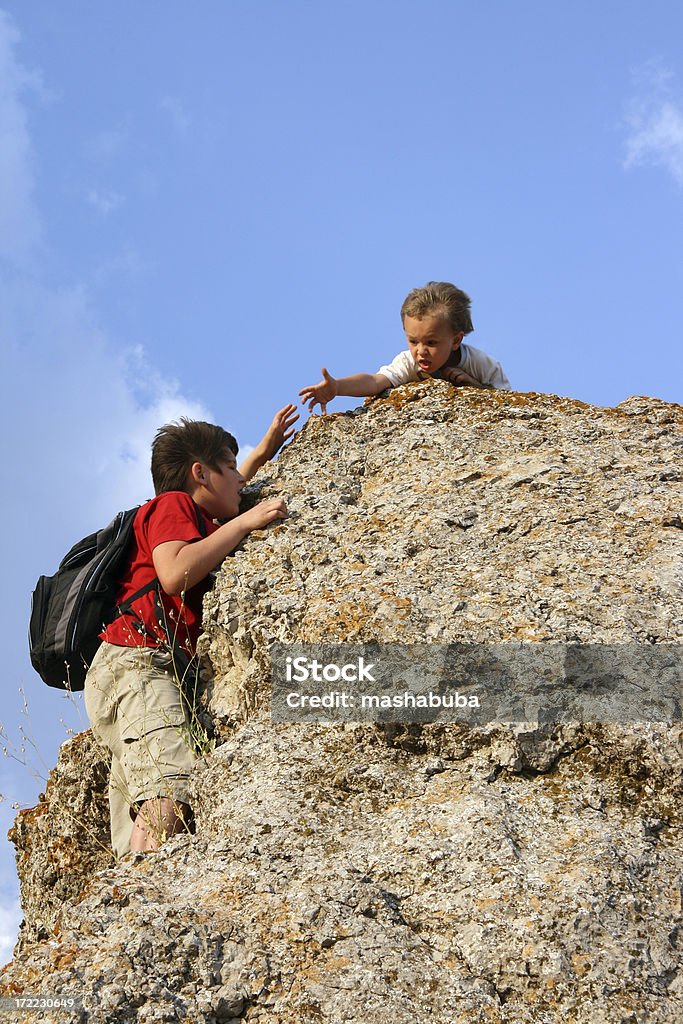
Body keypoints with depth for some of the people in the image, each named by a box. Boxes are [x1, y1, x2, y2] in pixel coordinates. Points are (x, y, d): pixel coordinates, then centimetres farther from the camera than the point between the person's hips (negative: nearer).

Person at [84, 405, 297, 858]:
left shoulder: (198, 521, 33)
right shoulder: (172, 504, 6)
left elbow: (221, 497, 58)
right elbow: (175, 574, -13)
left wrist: (261, 455, 59)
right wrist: (244, 522, -6)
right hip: (138, 661, -10)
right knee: (170, 790, -31)